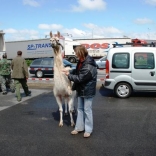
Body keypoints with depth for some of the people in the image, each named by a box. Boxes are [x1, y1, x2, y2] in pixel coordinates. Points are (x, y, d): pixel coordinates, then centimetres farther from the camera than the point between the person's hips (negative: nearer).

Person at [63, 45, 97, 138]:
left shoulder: (88, 67, -30)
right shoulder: (81, 61, 0)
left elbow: (79, 78, -25)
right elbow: (77, 72, 15)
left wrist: (69, 75, -14)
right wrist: (70, 73, -1)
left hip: (88, 91, -9)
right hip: (81, 89, 9)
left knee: (87, 110, 3)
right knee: (80, 109, 16)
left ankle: (88, 129, 18)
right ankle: (79, 127, 29)